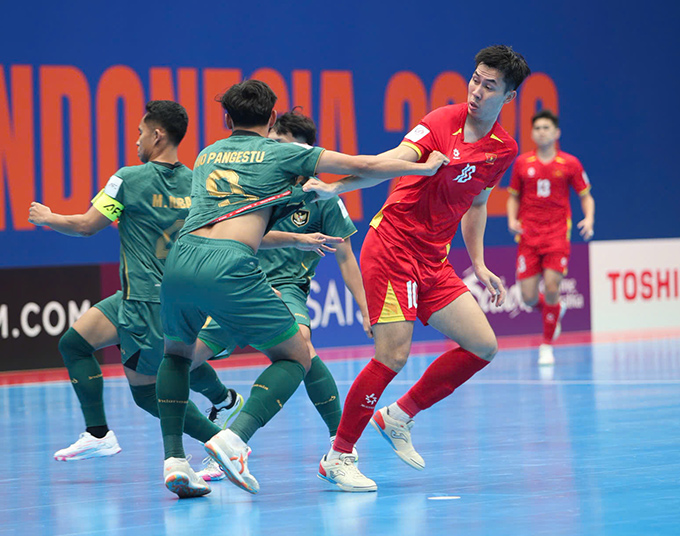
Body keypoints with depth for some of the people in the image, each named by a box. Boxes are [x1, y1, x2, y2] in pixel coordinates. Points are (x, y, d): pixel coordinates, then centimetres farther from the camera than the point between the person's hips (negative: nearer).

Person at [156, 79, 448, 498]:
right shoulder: (281, 153, 14)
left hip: (181, 258, 5)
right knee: (295, 358, 11)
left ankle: (174, 459, 12)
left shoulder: (206, 155, 27)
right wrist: (426, 167, 32)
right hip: (229, 266, -5)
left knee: (177, 355, 30)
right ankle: (235, 438, -12)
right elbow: (365, 167, 18)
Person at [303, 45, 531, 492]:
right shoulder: (443, 123, -13)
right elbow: (393, 161, -28)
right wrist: (334, 189, -43)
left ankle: (399, 417, 17)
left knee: (483, 346, 2)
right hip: (391, 248, -7)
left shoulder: (504, 149, 6)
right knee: (393, 355, -15)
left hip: (434, 261, 7)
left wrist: (479, 265, 17)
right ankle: (339, 457, -1)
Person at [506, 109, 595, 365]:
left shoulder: (570, 164, 1)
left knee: (551, 288, -15)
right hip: (528, 235, 2)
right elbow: (514, 197, 16)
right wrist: (512, 220, -3)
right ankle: (555, 310, 32)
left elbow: (586, 197, 8)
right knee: (528, 296, -5)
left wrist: (589, 219, -11)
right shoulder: (522, 163, 5)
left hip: (557, 233, -2)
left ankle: (547, 345, 4)